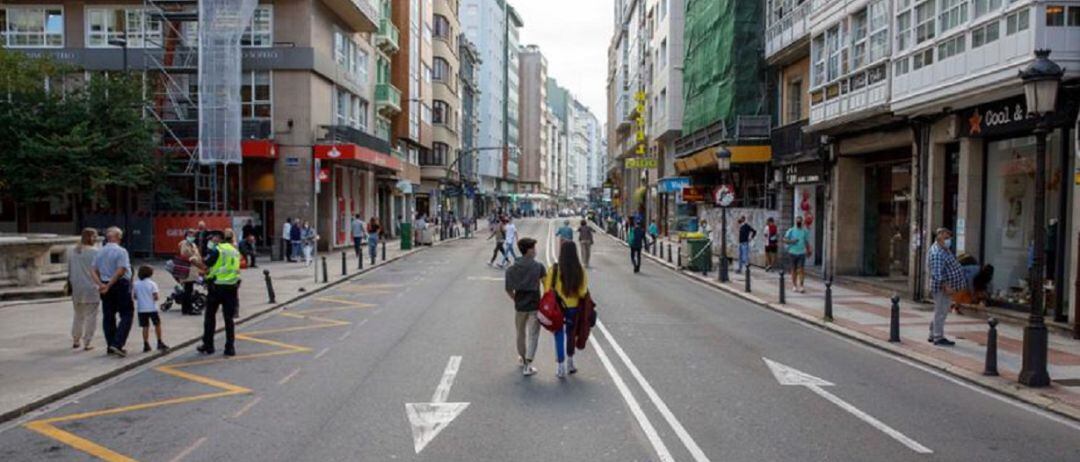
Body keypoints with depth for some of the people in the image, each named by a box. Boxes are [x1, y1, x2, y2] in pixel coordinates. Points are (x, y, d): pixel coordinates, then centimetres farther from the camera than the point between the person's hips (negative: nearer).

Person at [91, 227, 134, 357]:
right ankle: (117, 344, -12)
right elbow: (121, 270, -21)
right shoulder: (121, 251, -12)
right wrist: (109, 286, -15)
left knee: (108, 316, 12)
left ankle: (111, 346, 17)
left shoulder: (99, 252, 8)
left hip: (106, 287, 7)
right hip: (120, 285, -6)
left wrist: (101, 284, -7)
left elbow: (93, 270, 4)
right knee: (126, 315, 0)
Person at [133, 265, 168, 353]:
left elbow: (135, 296, 4)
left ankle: (146, 345, 4)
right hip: (152, 308, -3)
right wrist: (156, 297, 8)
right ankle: (159, 342, 10)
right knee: (157, 324, 9)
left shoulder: (136, 284, 2)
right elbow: (156, 297, -14)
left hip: (141, 309, 3)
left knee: (145, 327, 7)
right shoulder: (152, 284, -9)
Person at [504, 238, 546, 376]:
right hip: (535, 305, -3)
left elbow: (509, 289, -1)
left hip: (520, 305, 3)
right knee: (533, 335, 2)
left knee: (521, 334, 20)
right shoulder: (538, 266, -7)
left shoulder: (512, 269, -1)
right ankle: (527, 365, -7)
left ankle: (523, 358, 39)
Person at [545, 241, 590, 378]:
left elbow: (548, 289, -12)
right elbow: (583, 293, -9)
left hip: (557, 307, -2)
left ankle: (561, 367, 10)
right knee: (571, 334, 22)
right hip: (574, 308, 2)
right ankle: (570, 363, 36)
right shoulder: (580, 270, -10)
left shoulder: (554, 269, -14)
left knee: (559, 336, 11)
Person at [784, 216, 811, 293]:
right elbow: (784, 239, 0)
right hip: (793, 252, 0)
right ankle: (795, 286, 14)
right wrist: (791, 241, -15)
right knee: (794, 269, 6)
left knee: (801, 269, -9)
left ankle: (801, 286, -8)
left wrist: (808, 251, 11)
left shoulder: (805, 231, 9)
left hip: (802, 253, 0)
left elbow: (807, 242, 17)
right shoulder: (791, 231, 3)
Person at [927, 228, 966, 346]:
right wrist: (946, 286, -31)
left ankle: (933, 335, 26)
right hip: (942, 288, -11)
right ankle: (938, 338, 2)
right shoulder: (937, 254, -21)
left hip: (947, 287, 11)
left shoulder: (944, 249, 14)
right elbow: (937, 274, -27)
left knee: (940, 312, 17)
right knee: (940, 312, -4)